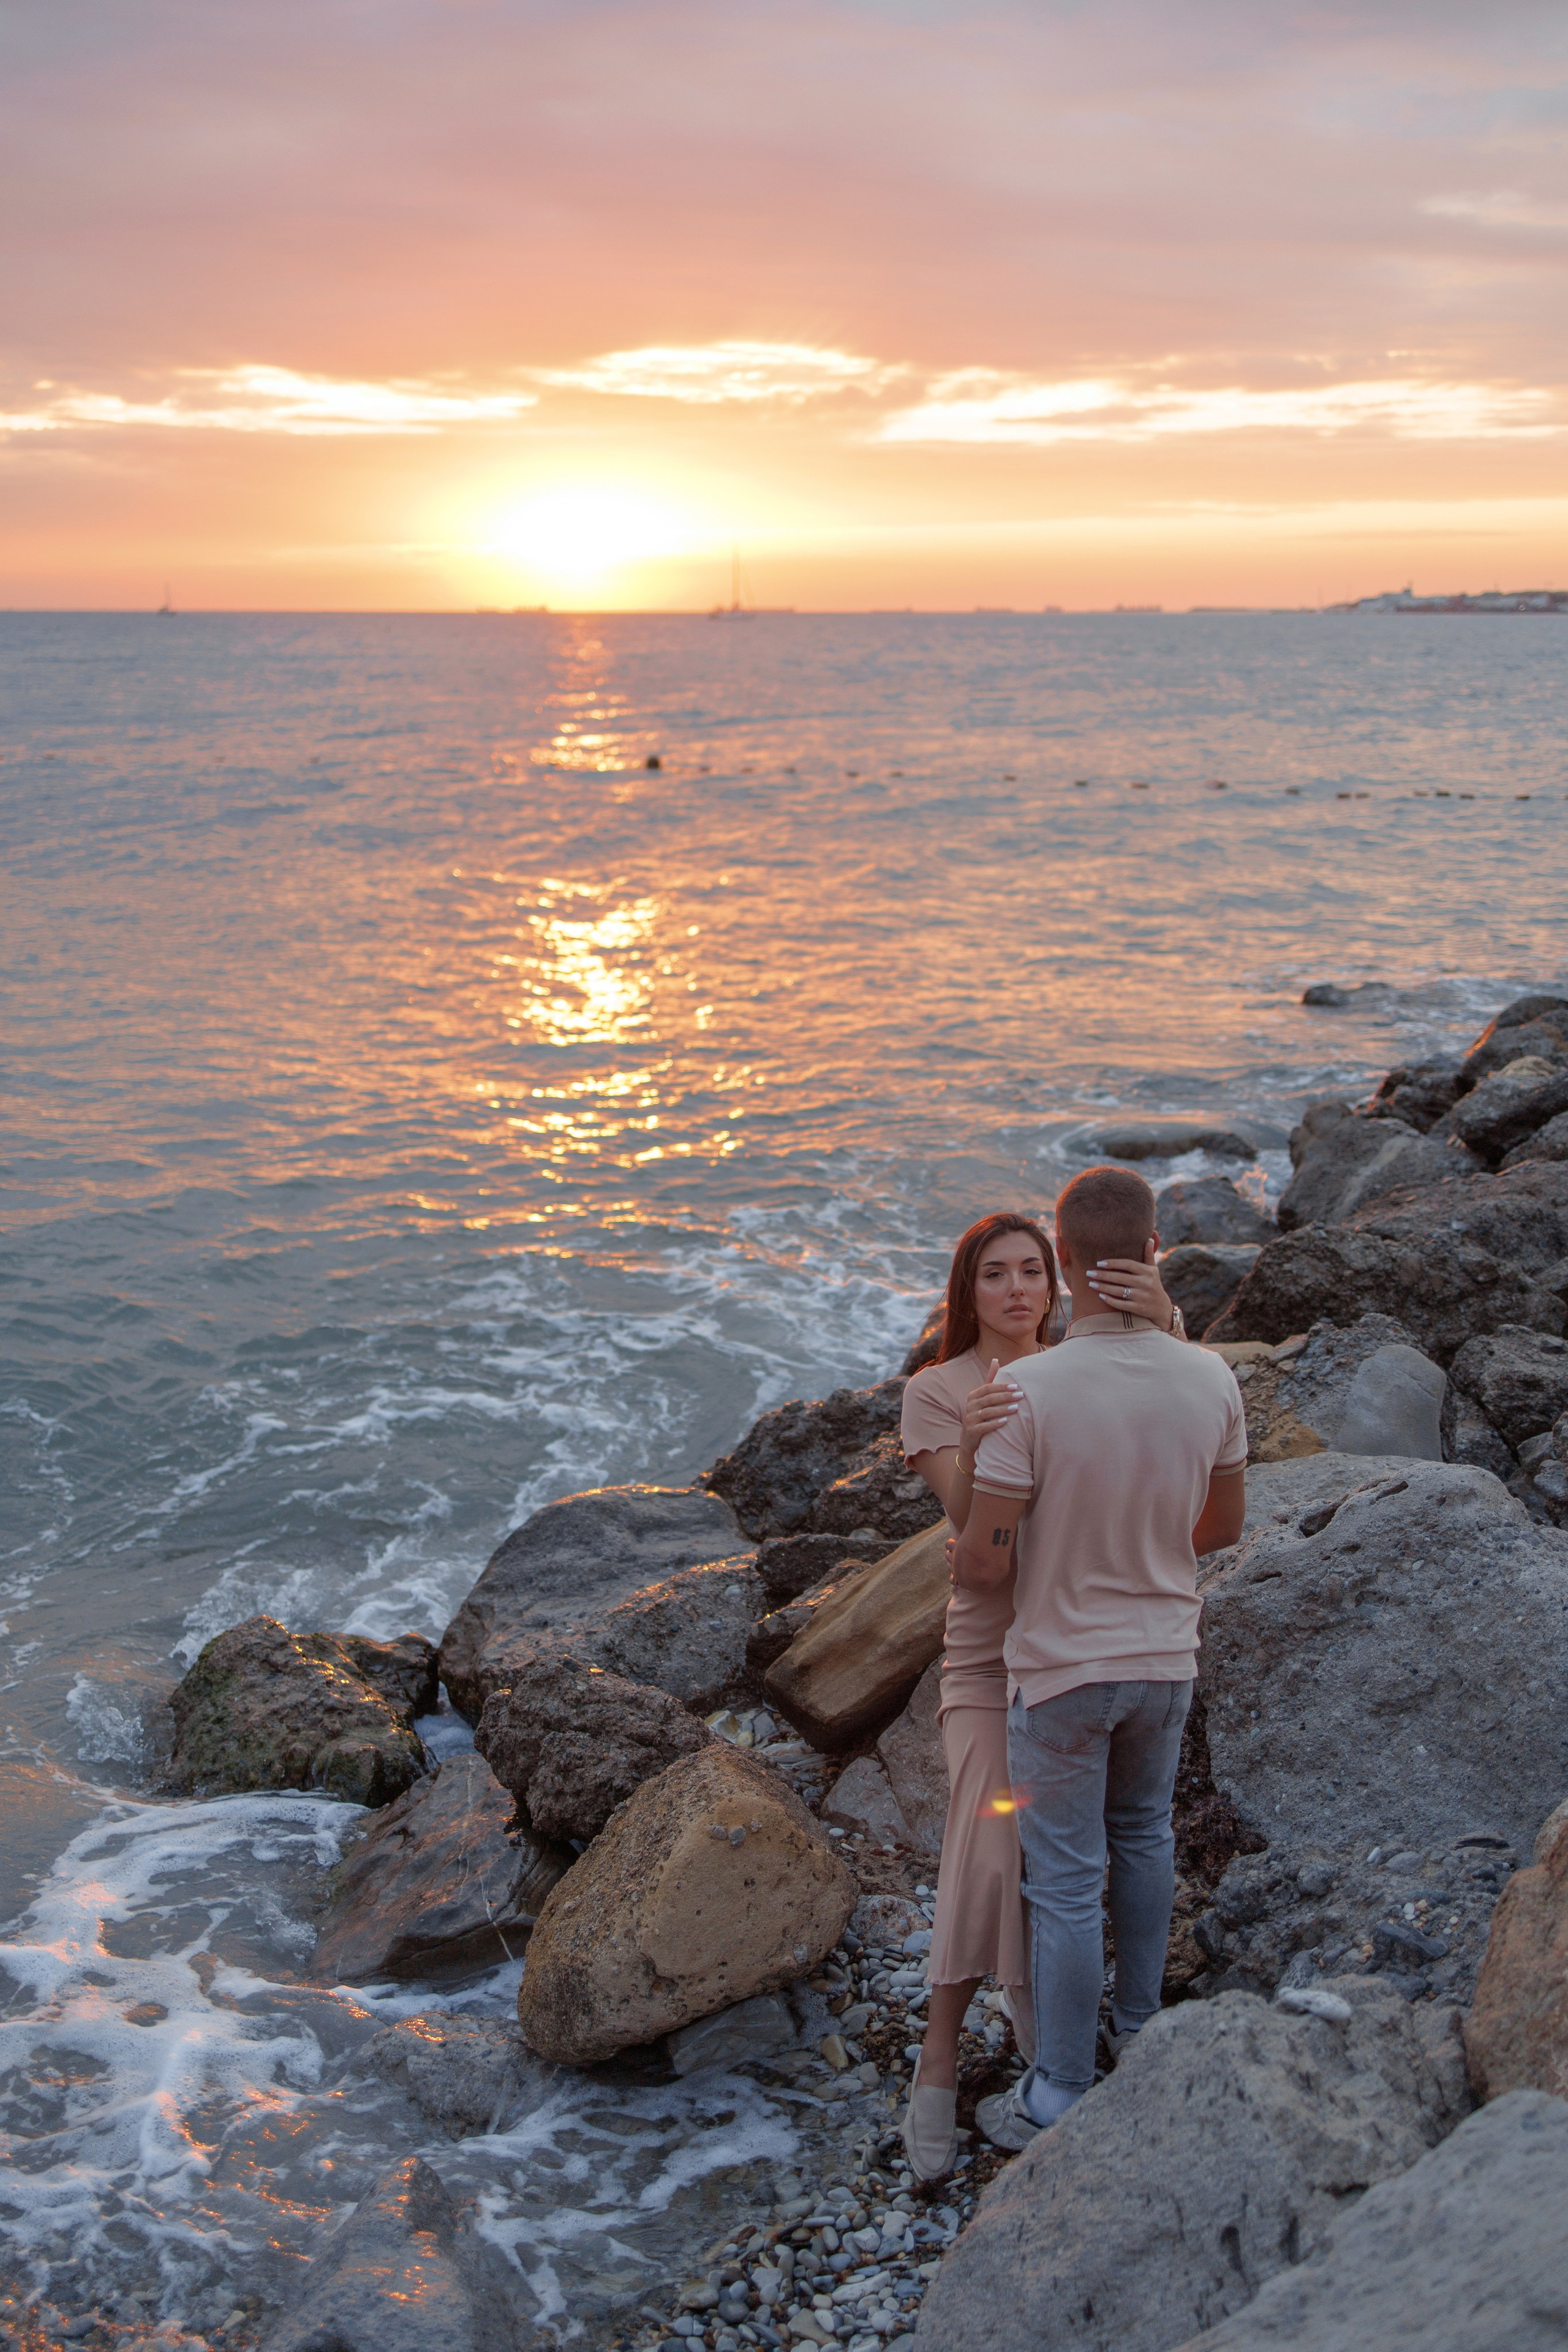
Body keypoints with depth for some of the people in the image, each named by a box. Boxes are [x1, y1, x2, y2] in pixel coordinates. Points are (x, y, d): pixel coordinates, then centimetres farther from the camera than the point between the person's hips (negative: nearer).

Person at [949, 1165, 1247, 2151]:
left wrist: (964, 1557, 2)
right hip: (1166, 1658, 4)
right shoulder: (1212, 1380, -14)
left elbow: (986, 1568, -23)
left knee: (1065, 1882, 9)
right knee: (1142, 1831, 29)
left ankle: (1059, 2100, 23)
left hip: (1062, 1670, -4)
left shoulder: (1027, 1390, -29)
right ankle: (1138, 2017, 47)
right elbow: (1224, 1524, 3)